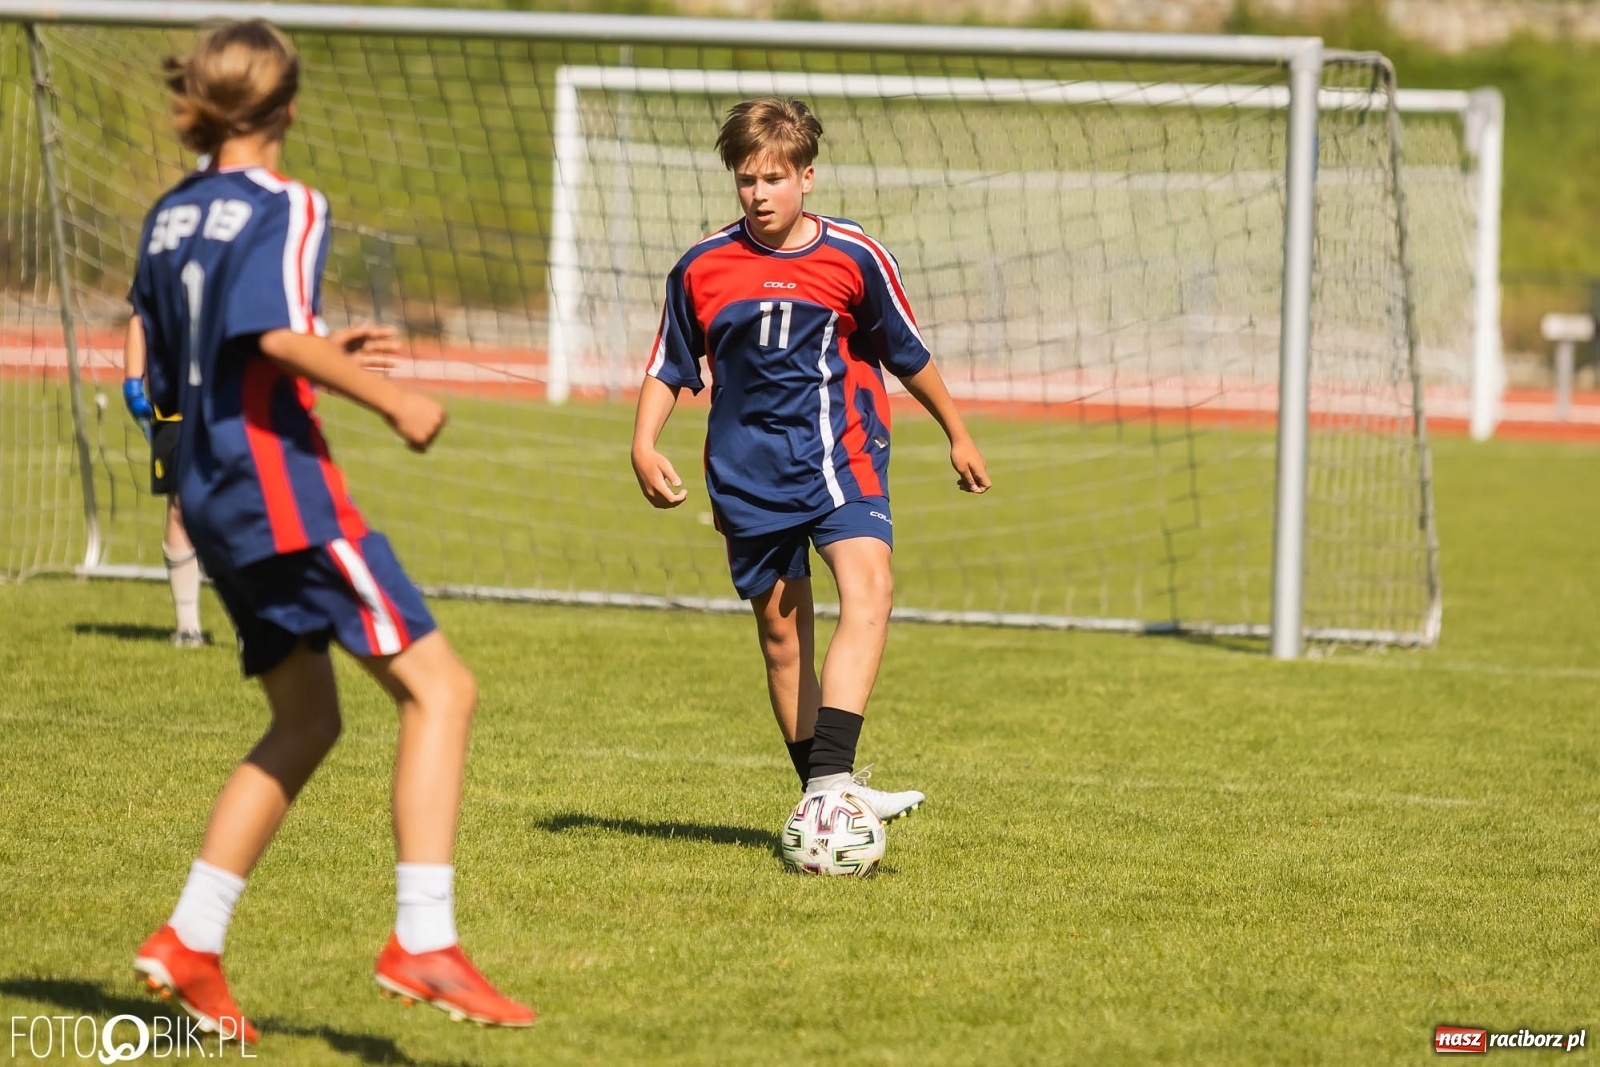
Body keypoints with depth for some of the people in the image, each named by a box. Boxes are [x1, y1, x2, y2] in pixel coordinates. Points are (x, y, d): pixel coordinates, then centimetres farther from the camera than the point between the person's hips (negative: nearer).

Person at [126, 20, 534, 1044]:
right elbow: (279, 331, -26)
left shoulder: (170, 217, 15)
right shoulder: (287, 209, -9)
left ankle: (190, 940, 12)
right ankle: (424, 940, -20)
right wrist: (393, 399, -18)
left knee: (306, 719, 18)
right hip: (282, 482, -9)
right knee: (440, 689, -10)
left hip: (208, 489, 9)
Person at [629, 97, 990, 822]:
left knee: (867, 588, -24)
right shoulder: (701, 269, 0)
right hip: (749, 472, 2)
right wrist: (645, 445, -6)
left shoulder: (854, 258, -2)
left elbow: (908, 354, 11)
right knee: (780, 628, 5)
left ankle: (831, 776, -33)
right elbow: (668, 368, 10)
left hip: (840, 452, -2)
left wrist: (958, 435, 21)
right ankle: (826, 790, 16)